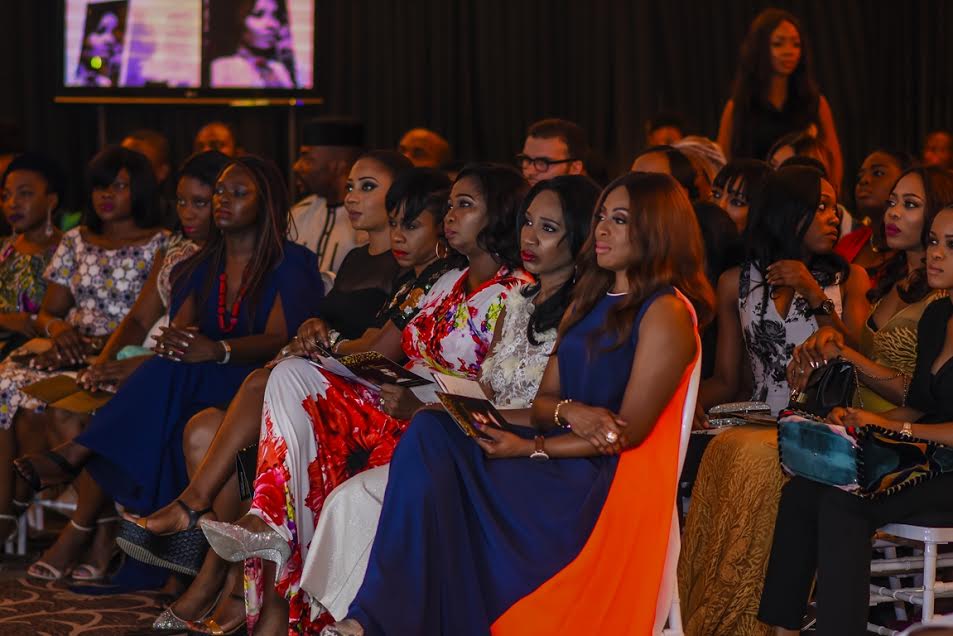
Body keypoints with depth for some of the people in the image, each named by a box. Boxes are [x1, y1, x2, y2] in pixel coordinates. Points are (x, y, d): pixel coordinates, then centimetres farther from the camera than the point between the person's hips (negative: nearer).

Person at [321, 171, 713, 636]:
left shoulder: (666, 313, -6)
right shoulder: (589, 301, 20)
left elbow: (628, 432, -12)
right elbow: (542, 400, 15)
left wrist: (532, 448, -13)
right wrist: (567, 412, -10)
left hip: (608, 482, -8)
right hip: (563, 450, 8)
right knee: (432, 431, -19)